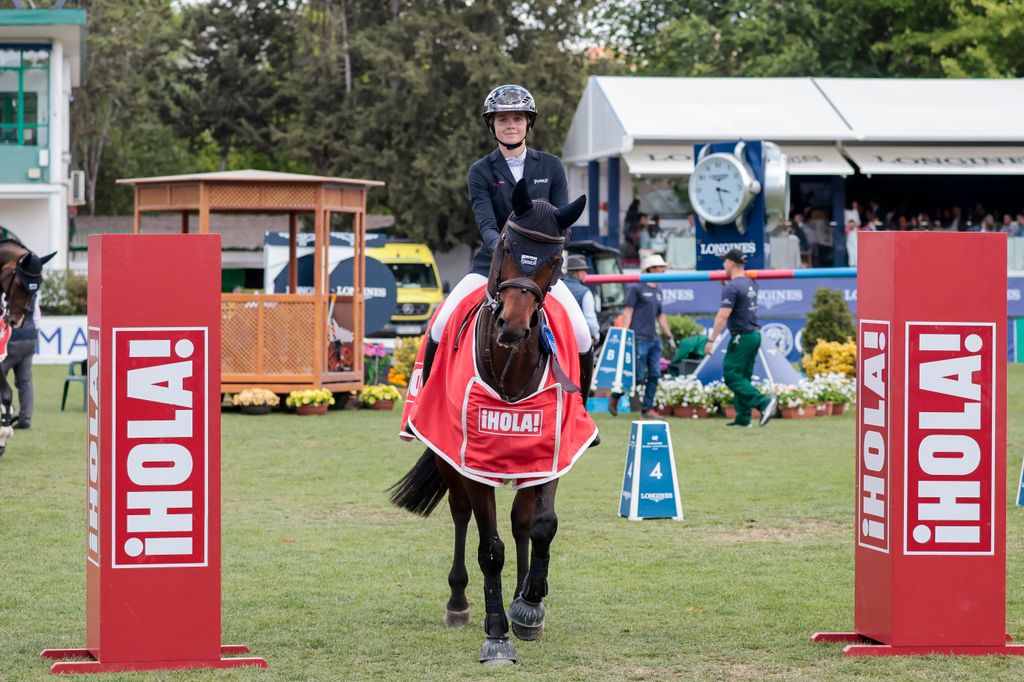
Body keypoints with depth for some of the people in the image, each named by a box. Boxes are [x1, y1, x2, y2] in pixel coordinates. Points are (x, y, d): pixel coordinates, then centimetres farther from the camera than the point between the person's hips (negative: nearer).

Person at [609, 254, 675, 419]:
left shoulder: (658, 291, 19)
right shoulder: (636, 288, -3)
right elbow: (628, 312, -7)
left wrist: (669, 337, 22)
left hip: (654, 340, 7)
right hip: (639, 339, -7)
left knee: (654, 374, 1)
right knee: (638, 375, -7)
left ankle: (647, 408, 7)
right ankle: (615, 397, 14)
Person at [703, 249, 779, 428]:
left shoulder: (731, 287, -14)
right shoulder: (751, 284, 12)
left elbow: (723, 316, -20)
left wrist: (711, 340, -18)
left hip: (741, 337, -9)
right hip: (755, 334, 9)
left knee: (732, 377, -7)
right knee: (743, 377, 13)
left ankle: (764, 402, -22)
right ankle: (743, 418, 11)